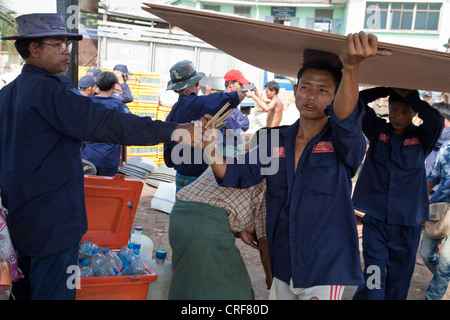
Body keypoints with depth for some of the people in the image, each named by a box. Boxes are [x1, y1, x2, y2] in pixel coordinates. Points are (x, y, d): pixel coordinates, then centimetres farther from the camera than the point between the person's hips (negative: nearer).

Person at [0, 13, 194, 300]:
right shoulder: (50, 91, -18)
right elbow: (107, 123, -27)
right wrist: (172, 130, -27)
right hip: (52, 221, -9)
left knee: (25, 290, 21)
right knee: (53, 292, 1)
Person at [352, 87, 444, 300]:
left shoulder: (421, 138, 2)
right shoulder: (377, 130, 3)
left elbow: (437, 120, -18)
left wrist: (409, 96, -12)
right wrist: (387, 90, -6)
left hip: (407, 223, 1)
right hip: (375, 220, -1)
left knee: (398, 283, 11)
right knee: (374, 281, -7)